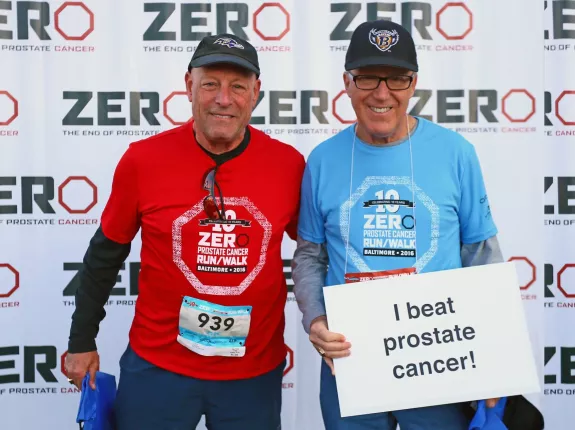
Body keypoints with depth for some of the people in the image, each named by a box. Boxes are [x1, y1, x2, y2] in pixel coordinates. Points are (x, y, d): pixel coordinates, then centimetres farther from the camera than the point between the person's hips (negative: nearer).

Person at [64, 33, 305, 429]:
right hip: (157, 366, 0)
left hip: (256, 372, 1)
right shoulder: (143, 159, -10)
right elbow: (106, 254, 2)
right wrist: (82, 341, 8)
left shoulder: (289, 165, -8)